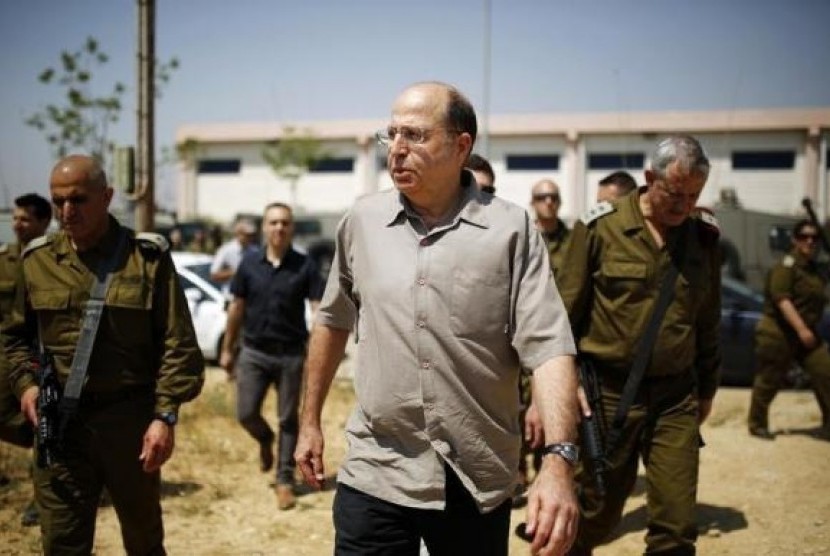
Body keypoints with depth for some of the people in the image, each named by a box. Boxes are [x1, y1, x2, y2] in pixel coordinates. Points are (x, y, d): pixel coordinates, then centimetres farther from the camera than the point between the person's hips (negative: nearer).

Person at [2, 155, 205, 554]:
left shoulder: (147, 257, -5)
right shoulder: (38, 259, 5)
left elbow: (178, 345, -7)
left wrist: (166, 415, -14)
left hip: (130, 421, -2)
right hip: (58, 425, 2)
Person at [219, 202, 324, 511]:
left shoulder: (304, 266, -4)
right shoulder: (250, 264, 1)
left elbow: (319, 308, -10)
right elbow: (237, 308, 7)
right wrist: (227, 349, 9)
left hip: (291, 354, -1)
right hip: (254, 352, 1)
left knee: (288, 419, 6)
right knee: (246, 413, -1)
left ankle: (285, 481, 19)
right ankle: (265, 440, 34)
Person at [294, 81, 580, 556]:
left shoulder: (512, 229, -7)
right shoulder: (363, 221, 3)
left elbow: (548, 347, -13)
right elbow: (333, 322, 15)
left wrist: (559, 462, -24)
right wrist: (310, 420, 17)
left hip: (479, 484, -1)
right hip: (376, 476, 1)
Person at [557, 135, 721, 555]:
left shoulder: (704, 234, 5)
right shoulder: (601, 226, -6)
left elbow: (708, 320, 14)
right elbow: (566, 312, -2)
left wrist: (707, 387, 18)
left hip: (677, 395, 3)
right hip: (608, 392, -2)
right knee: (596, 511, 10)